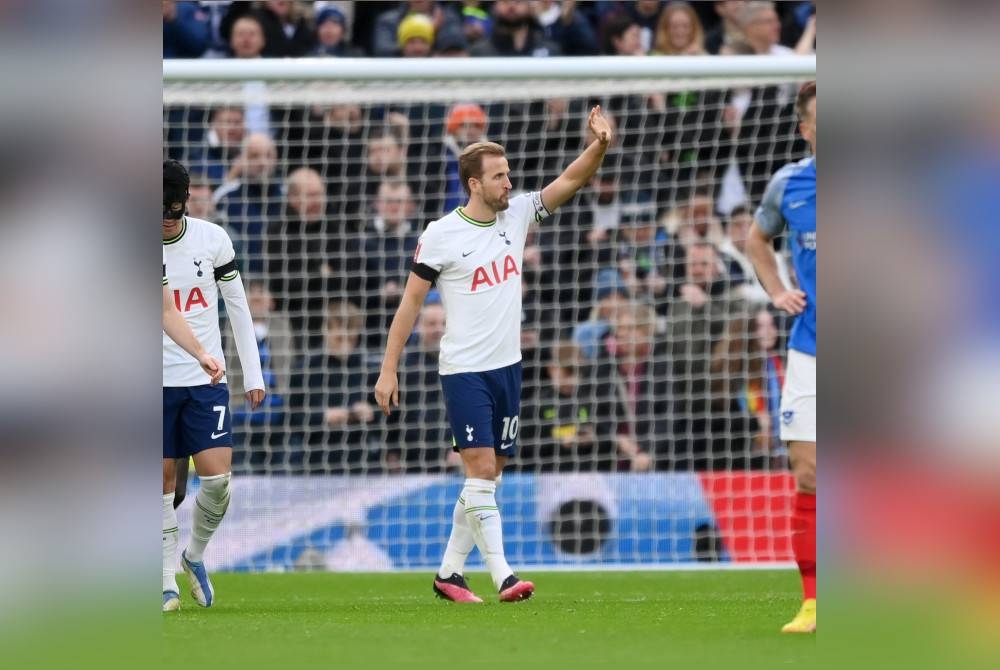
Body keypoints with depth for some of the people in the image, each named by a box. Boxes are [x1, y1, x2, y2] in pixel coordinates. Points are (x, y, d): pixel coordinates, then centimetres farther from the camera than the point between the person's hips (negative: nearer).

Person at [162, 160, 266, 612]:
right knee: (163, 480, 0)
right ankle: (167, 583, 8)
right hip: (156, 382, -1)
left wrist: (253, 374, 7)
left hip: (206, 378, 1)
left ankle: (195, 554, 16)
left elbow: (238, 307, 8)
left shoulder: (212, 239, 0)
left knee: (217, 477, -10)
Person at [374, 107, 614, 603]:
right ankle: (502, 576, -16)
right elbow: (410, 302, -5)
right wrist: (388, 371, -6)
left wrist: (599, 145, -21)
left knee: (488, 475, 9)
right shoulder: (441, 235, -9)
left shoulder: (517, 215, 5)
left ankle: (449, 572, 18)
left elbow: (571, 180, -1)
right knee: (480, 471, -12)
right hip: (463, 370, -6)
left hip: (507, 366, 6)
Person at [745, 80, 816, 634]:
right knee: (807, 478, -2)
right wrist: (777, 291, 10)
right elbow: (757, 240, 26)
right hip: (808, 354, 3)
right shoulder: (787, 185, 6)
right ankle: (813, 602, 4)